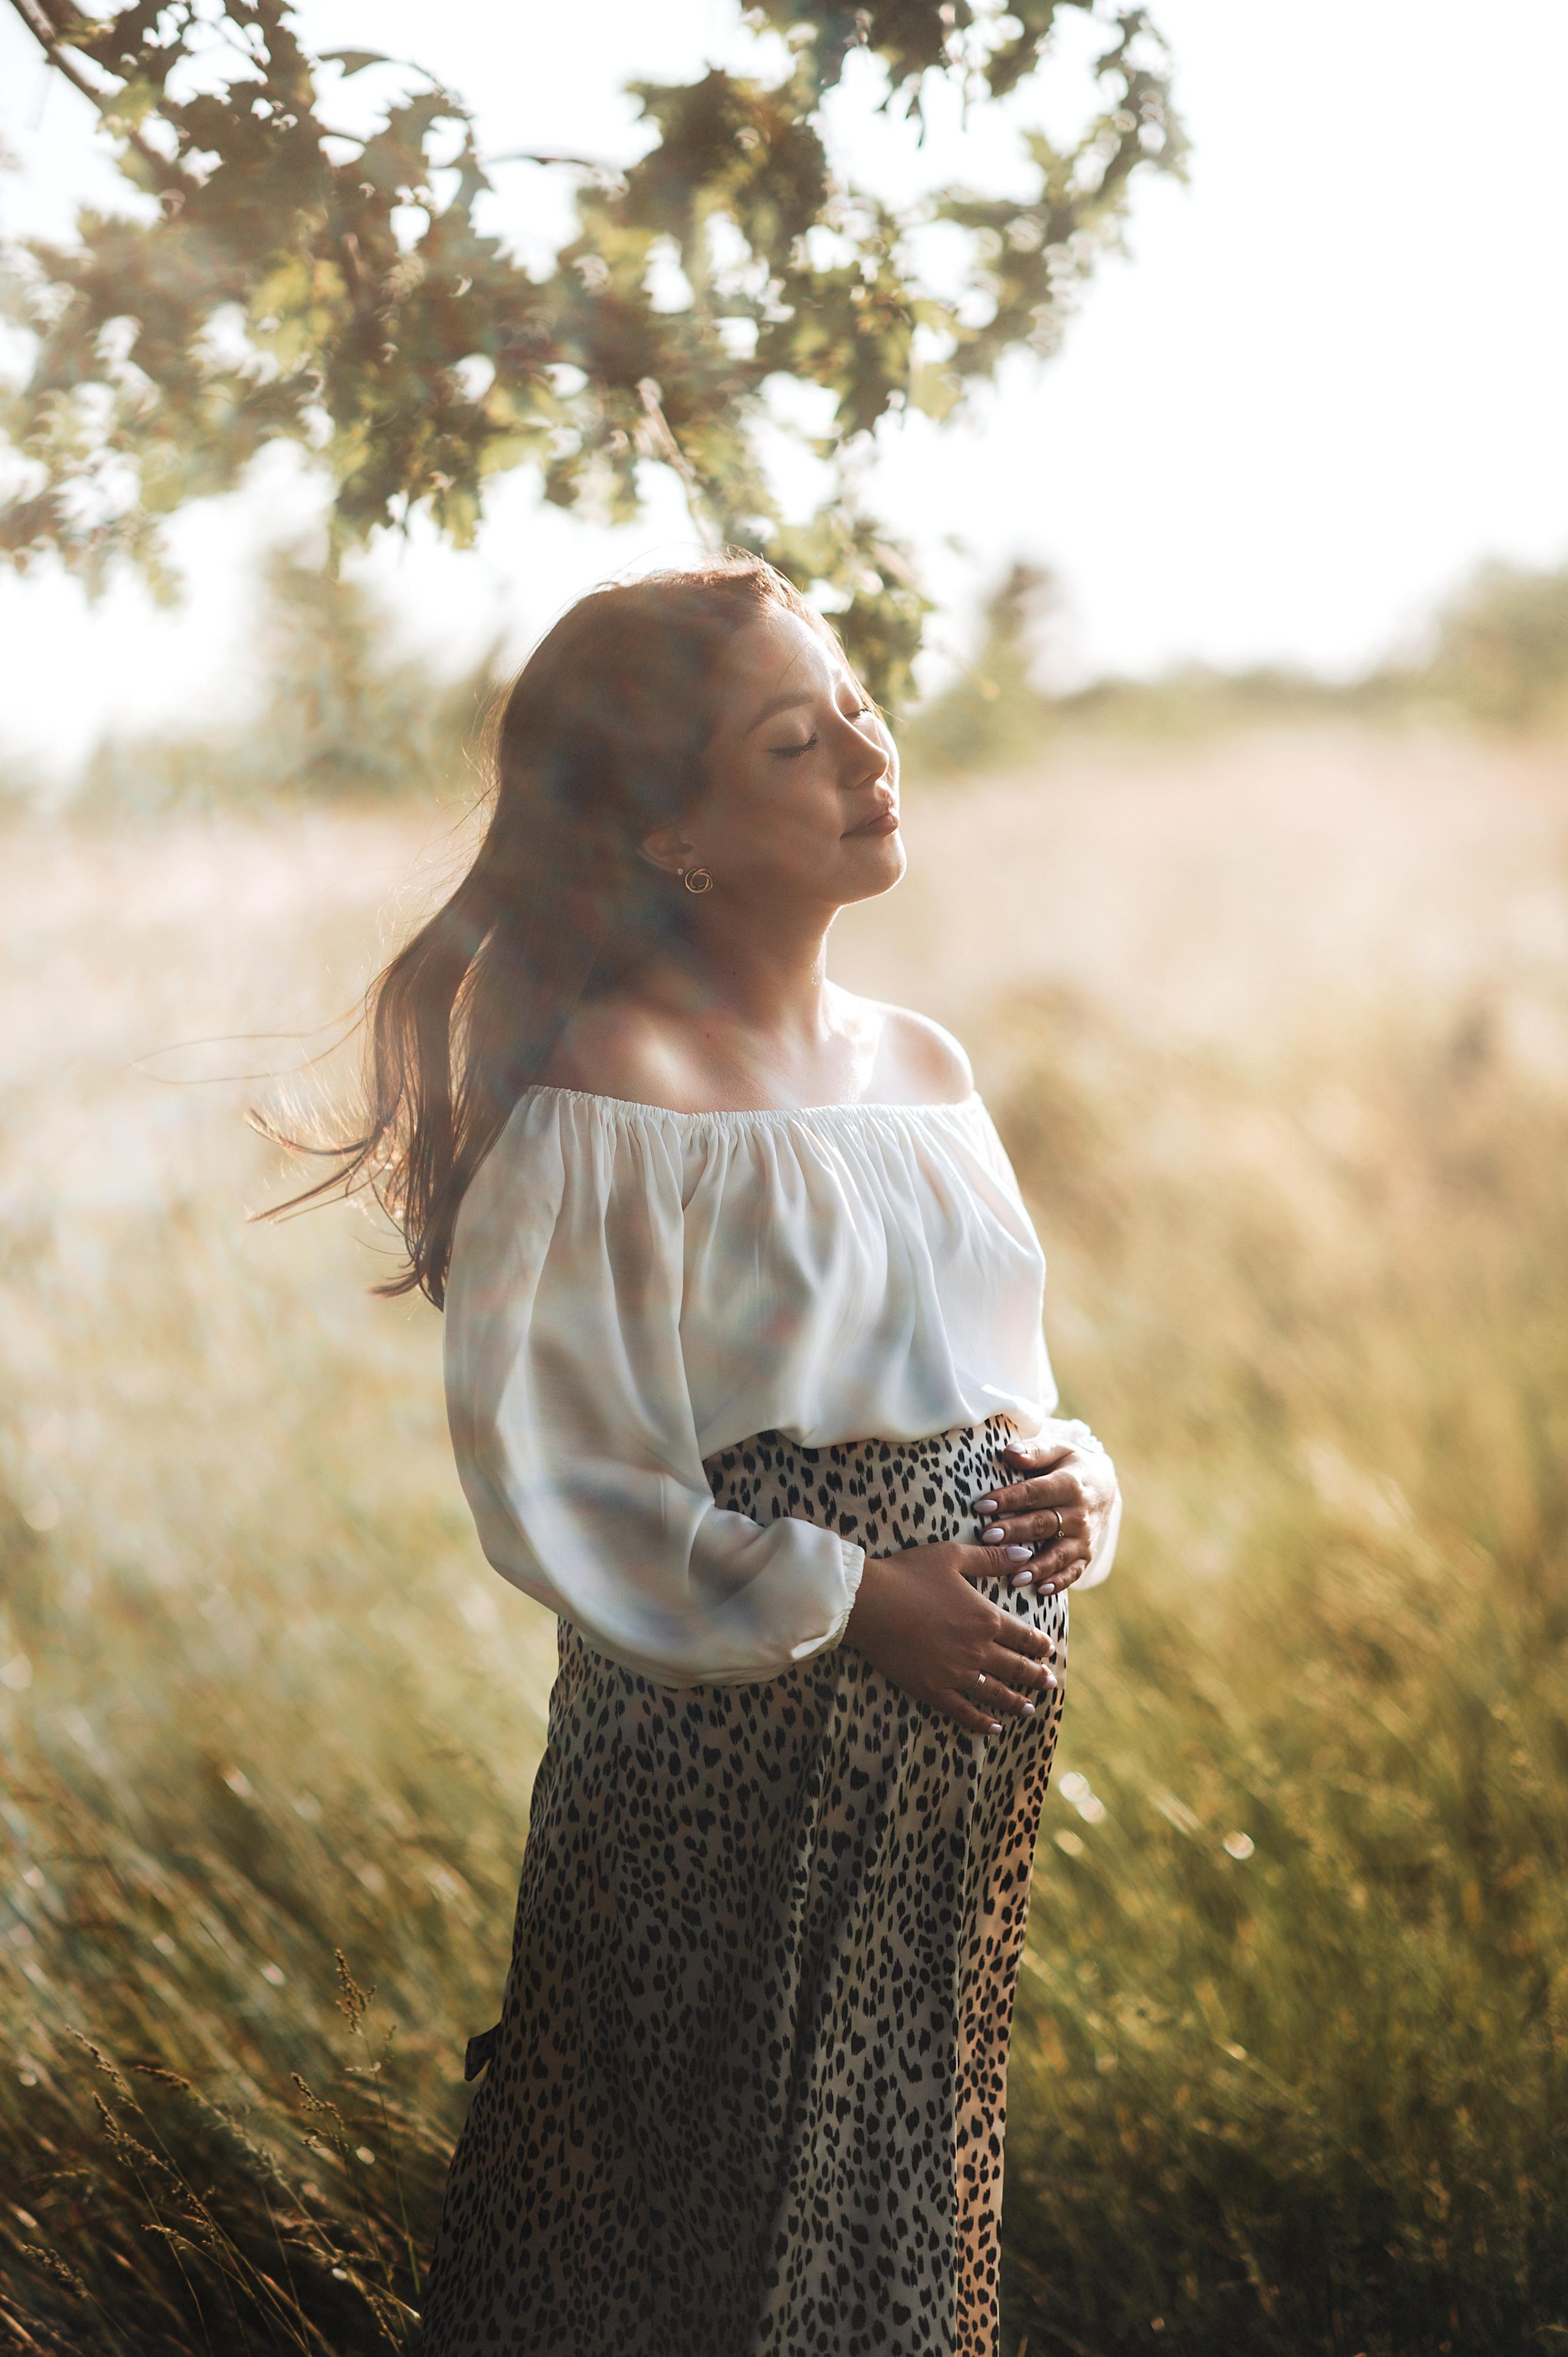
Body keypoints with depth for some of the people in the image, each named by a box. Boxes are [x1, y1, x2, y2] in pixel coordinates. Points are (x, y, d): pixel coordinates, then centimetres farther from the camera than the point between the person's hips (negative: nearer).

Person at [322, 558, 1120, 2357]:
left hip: (959, 1746, 6)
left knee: (905, 2192, 16)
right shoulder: (606, 1101, -14)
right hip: (720, 1755, -6)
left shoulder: (921, 1068, 8)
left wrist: (1072, 1481, -3)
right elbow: (544, 1480, -15)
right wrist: (851, 1601, -16)